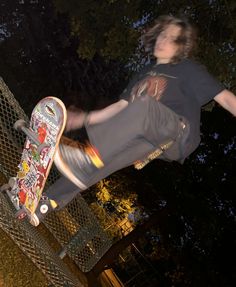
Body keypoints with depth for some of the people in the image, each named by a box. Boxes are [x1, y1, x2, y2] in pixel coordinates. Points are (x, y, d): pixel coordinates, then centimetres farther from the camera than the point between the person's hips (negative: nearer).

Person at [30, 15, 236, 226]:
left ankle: (88, 158, -45)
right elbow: (122, 106, 28)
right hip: (150, 141, 6)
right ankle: (49, 202, -17)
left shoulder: (188, 69, 12)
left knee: (144, 106, -35)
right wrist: (85, 119, 21)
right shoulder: (146, 73, 28)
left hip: (179, 133, -6)